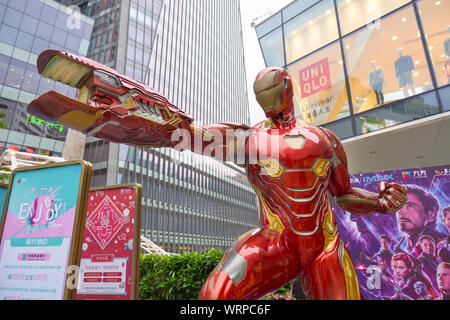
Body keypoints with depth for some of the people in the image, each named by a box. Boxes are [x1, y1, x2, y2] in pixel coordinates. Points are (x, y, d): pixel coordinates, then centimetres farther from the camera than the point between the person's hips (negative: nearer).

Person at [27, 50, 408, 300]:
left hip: (326, 246, 3)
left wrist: (383, 201, -2)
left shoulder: (324, 138, 9)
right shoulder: (248, 138, 3)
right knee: (216, 294, -25)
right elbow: (185, 131, -11)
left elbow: (345, 195, 18)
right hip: (275, 242, -2)